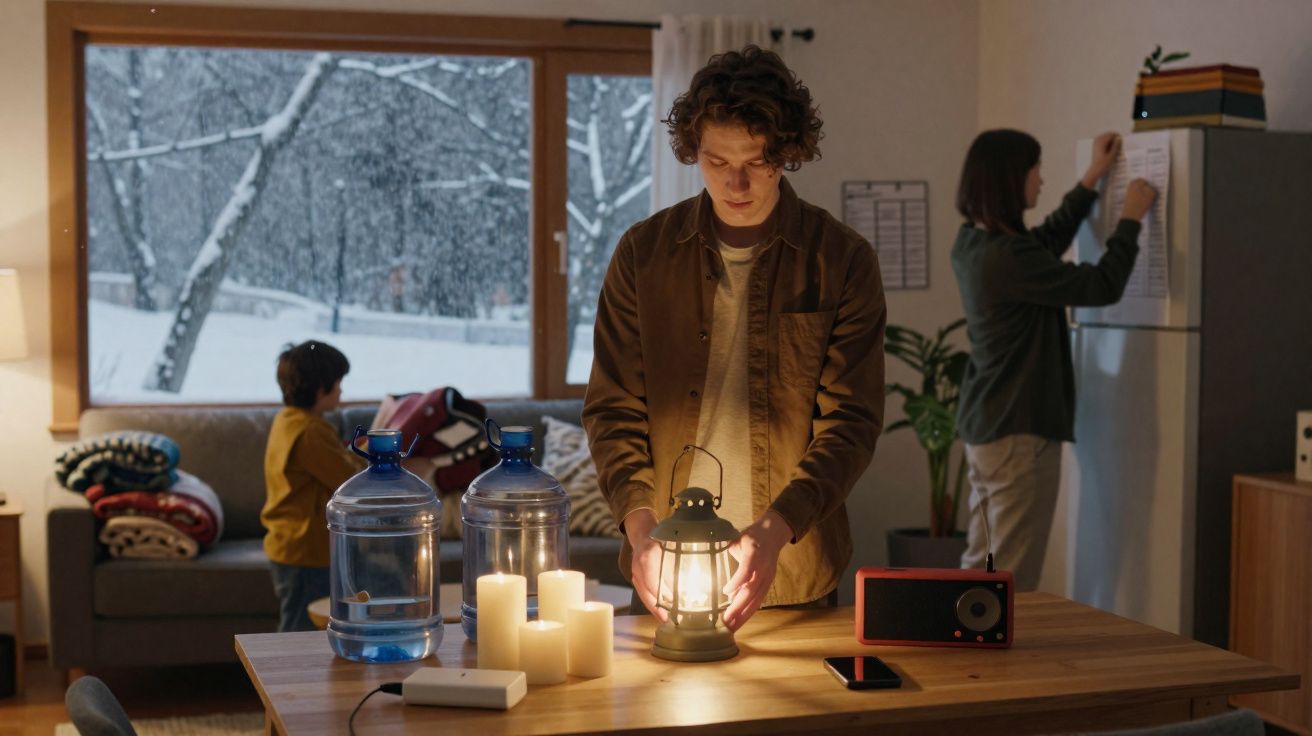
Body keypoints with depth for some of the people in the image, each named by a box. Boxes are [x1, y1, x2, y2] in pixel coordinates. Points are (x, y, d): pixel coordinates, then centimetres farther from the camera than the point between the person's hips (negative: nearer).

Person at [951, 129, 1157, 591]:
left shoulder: (971, 244, 5)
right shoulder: (1009, 258, -23)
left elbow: (1046, 244, 22)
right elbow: (1103, 287, -16)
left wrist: (1092, 179, 25)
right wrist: (1130, 219, -3)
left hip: (982, 426, 9)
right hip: (1020, 431, -9)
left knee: (980, 564, 16)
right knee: (1012, 579, -1)